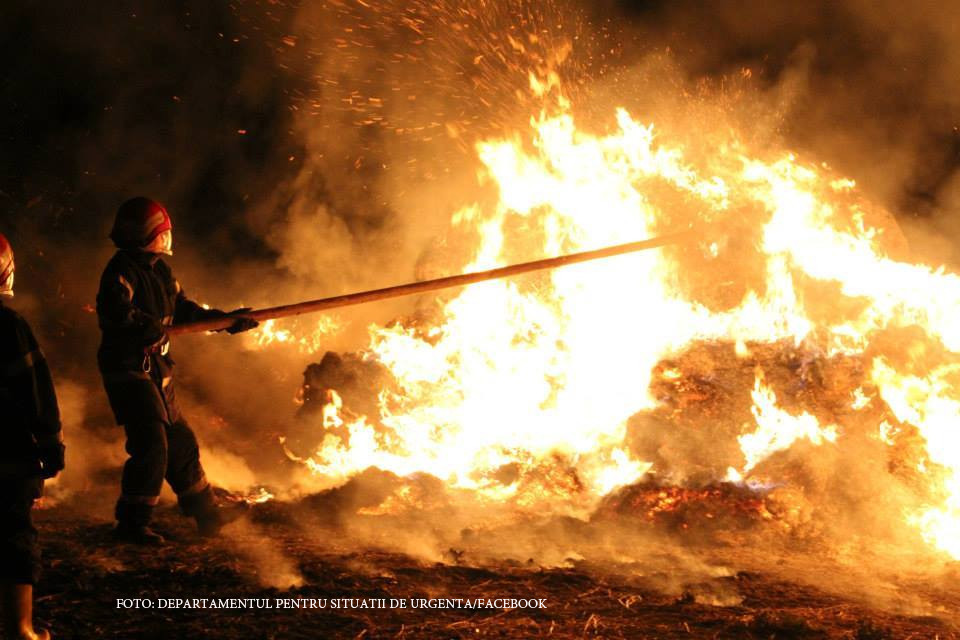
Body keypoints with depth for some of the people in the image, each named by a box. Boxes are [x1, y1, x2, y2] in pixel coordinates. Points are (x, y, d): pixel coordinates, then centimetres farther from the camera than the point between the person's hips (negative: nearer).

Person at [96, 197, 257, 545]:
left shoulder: (159, 270, 14)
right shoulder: (122, 270, -15)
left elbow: (184, 309, 20)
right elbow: (114, 313, -30)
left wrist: (226, 320, 14)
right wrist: (151, 326, -23)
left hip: (157, 372, 10)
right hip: (128, 370, -10)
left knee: (181, 442, 16)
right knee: (151, 445, -13)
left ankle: (205, 511, 28)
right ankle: (132, 523, -4)